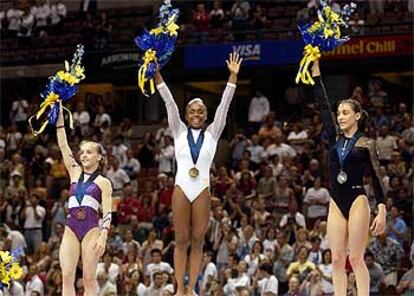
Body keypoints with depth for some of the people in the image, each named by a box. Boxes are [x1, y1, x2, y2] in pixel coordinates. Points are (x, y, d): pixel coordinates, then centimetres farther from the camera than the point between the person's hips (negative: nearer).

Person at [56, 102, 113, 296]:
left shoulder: (103, 182, 6)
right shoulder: (75, 173, 17)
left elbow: (107, 214, 0)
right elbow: (63, 146, 11)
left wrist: (103, 237, -14)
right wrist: (60, 116, 5)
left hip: (91, 230, -4)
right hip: (70, 229, 4)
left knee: (89, 278, -5)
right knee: (67, 276, -5)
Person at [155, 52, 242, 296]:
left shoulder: (212, 134, 8)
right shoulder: (179, 132, 8)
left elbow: (224, 105, 2)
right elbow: (169, 102, 1)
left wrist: (233, 76, -6)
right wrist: (156, 73, -4)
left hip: (202, 191, 1)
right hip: (182, 189, 0)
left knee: (198, 241, 3)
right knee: (182, 241, 1)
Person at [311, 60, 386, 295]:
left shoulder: (366, 144, 0)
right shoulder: (335, 139, 12)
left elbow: (377, 178, -3)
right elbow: (323, 104, 10)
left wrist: (382, 212, -11)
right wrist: (315, 69, 6)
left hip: (357, 201, -5)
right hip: (336, 204, 5)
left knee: (356, 258, -9)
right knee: (337, 260, 1)